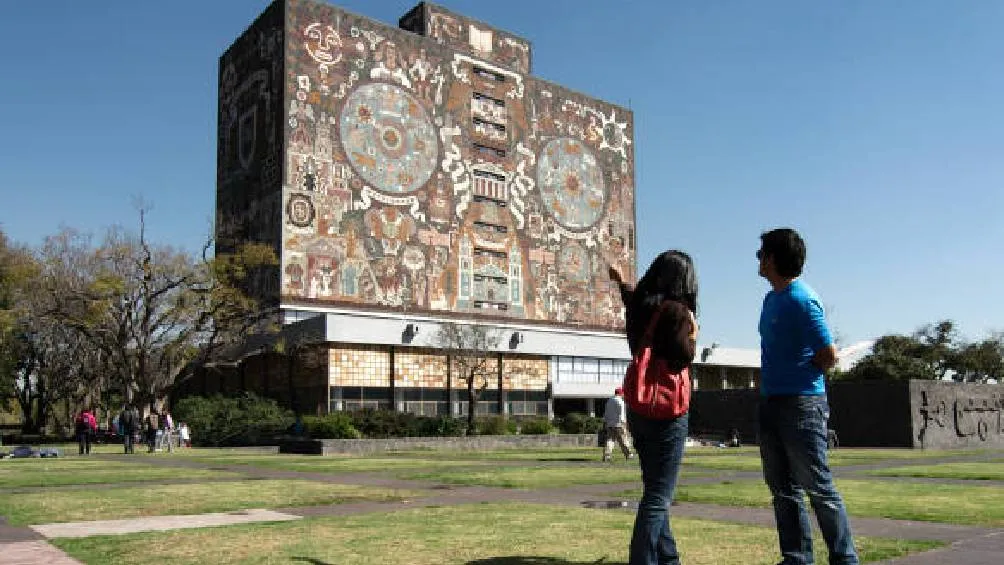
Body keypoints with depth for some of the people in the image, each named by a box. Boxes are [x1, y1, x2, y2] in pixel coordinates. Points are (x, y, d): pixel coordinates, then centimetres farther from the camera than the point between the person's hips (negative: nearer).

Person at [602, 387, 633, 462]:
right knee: (622, 440, 2)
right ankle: (628, 454, 10)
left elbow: (606, 413, 18)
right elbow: (621, 413, -14)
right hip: (618, 423, -6)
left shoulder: (609, 401, 15)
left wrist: (605, 422, 22)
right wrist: (623, 422, -13)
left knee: (609, 439, 2)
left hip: (609, 424, 6)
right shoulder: (620, 401, -8)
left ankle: (606, 455, -6)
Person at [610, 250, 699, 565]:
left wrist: (621, 282, 54)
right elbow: (682, 358, -20)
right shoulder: (677, 310, -12)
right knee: (658, 496, -7)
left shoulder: (640, 306, 10)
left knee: (655, 491, 17)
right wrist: (693, 334, -1)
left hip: (639, 410, 8)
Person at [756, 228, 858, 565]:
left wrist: (803, 376, -1)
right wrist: (768, 380, 10)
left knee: (818, 488, -2)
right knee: (783, 490, 12)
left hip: (802, 405, -9)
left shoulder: (802, 300, -14)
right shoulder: (771, 299, 13)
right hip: (771, 402, 9)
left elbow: (828, 355, -16)